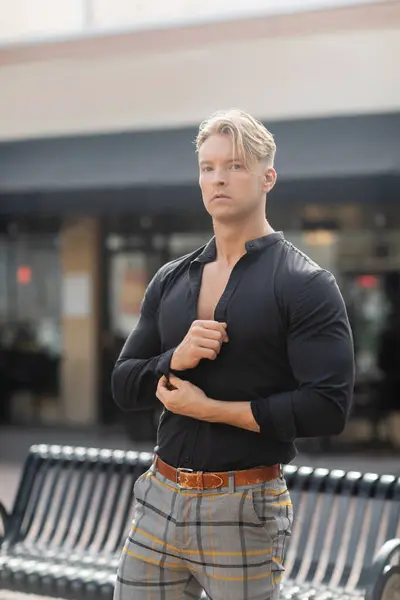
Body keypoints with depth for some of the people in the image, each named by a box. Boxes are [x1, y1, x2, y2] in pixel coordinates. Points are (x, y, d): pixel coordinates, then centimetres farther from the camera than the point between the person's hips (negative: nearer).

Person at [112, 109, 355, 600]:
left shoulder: (305, 285, -7)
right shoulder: (170, 281, 11)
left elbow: (328, 407, -16)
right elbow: (124, 388, 12)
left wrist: (208, 408, -14)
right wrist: (175, 360, -10)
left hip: (246, 508, -5)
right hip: (159, 499, 5)